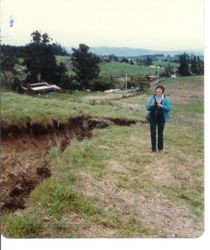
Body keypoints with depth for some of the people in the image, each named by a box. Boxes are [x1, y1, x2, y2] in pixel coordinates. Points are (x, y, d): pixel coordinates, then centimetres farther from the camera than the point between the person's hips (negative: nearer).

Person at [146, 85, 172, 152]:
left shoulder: (166, 99, -2)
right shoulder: (152, 98, 2)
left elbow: (169, 108, -10)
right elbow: (147, 107, 0)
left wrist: (162, 106, -24)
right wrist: (151, 105, -20)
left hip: (161, 118, -1)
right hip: (152, 118, 1)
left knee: (160, 133, 9)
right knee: (153, 133, -2)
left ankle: (160, 147, 22)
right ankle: (153, 148, 7)